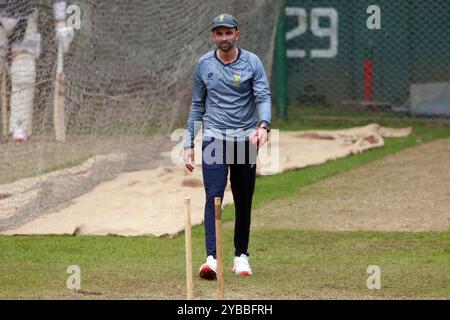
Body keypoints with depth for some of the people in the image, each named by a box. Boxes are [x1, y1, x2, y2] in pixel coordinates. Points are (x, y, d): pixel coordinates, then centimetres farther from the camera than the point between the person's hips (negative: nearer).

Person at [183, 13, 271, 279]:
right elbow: (197, 105, 13)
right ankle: (212, 258, -22)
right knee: (214, 196, -13)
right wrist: (189, 144, 8)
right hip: (214, 138, 0)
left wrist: (263, 126, -32)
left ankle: (241, 255, 20)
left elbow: (264, 97, -11)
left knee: (244, 200, 6)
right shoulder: (204, 64, 6)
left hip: (245, 138, 0)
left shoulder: (252, 63, -1)